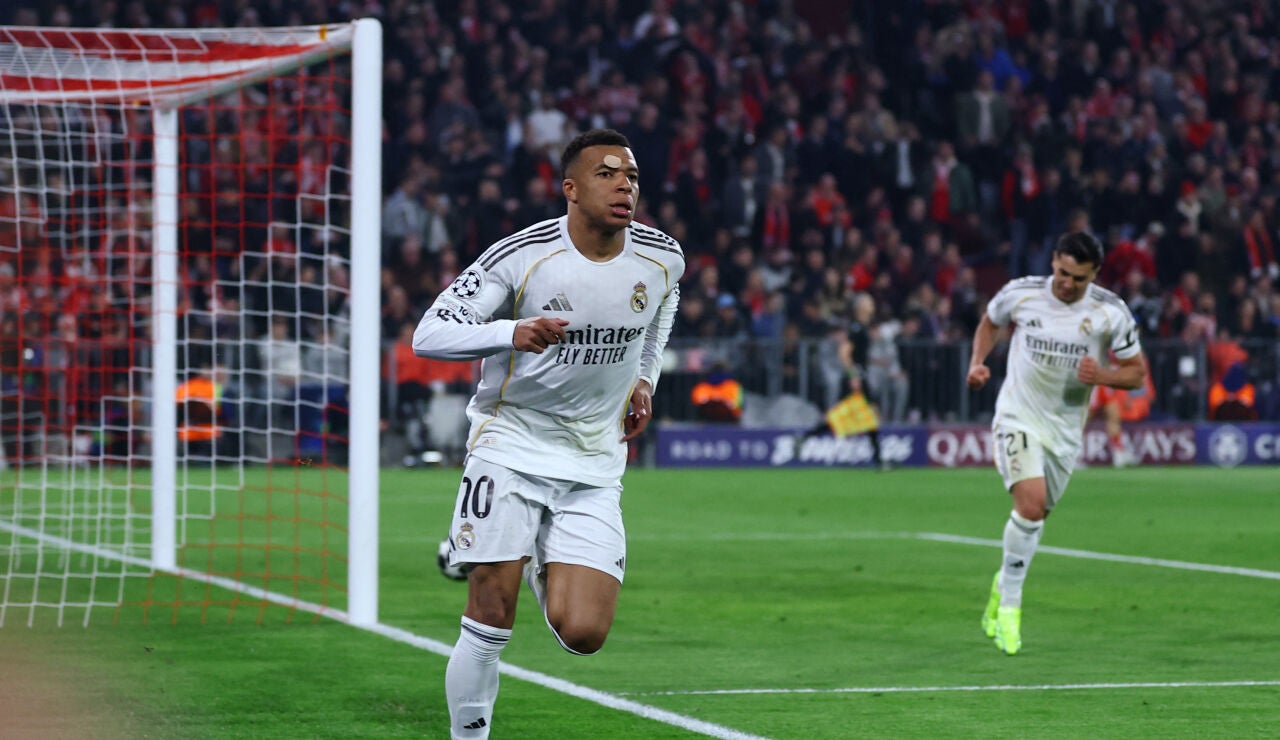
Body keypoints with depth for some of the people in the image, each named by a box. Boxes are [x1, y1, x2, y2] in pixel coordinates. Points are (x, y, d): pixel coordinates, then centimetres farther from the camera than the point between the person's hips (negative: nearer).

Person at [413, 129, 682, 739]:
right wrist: (512, 333, -34)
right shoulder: (521, 256, -16)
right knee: (492, 615, -11)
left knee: (582, 634, -8)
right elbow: (429, 334, -19)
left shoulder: (663, 259, -2)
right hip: (511, 443, -3)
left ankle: (541, 564, 25)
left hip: (595, 464, 3)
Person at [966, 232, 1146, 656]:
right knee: (1031, 503, -23)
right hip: (1018, 417, -3)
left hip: (1065, 428, 3)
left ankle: (1003, 584, 42)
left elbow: (1137, 373, -1)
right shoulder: (1020, 294, -9)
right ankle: (1010, 604, -11)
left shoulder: (1111, 313, -9)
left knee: (1035, 515, 12)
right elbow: (990, 321, 14)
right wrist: (978, 362, -3)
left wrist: (1102, 376, -21)